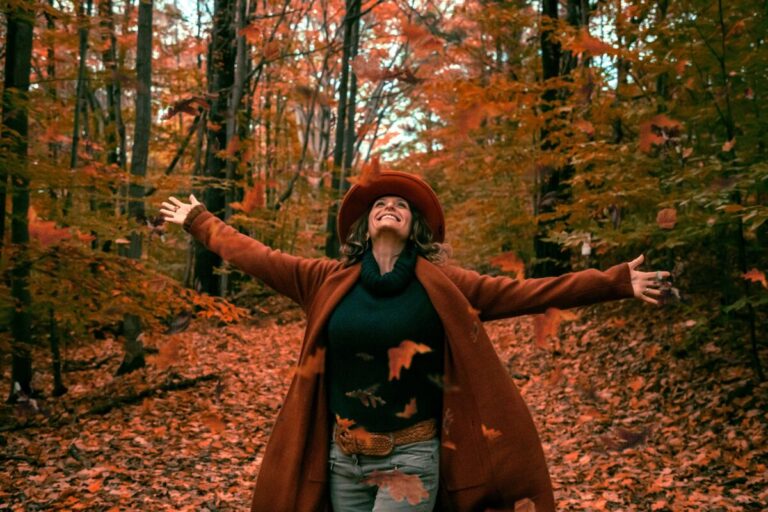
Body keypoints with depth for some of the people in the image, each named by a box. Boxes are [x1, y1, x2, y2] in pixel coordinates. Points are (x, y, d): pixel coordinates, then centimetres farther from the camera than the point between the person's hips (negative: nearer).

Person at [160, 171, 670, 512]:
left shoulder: (442, 285, -4)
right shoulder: (329, 281, 2)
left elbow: (525, 291, -6)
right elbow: (259, 258, 10)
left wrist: (615, 282, -9)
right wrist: (201, 222, 17)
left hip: (410, 459, -3)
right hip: (342, 457, 3)